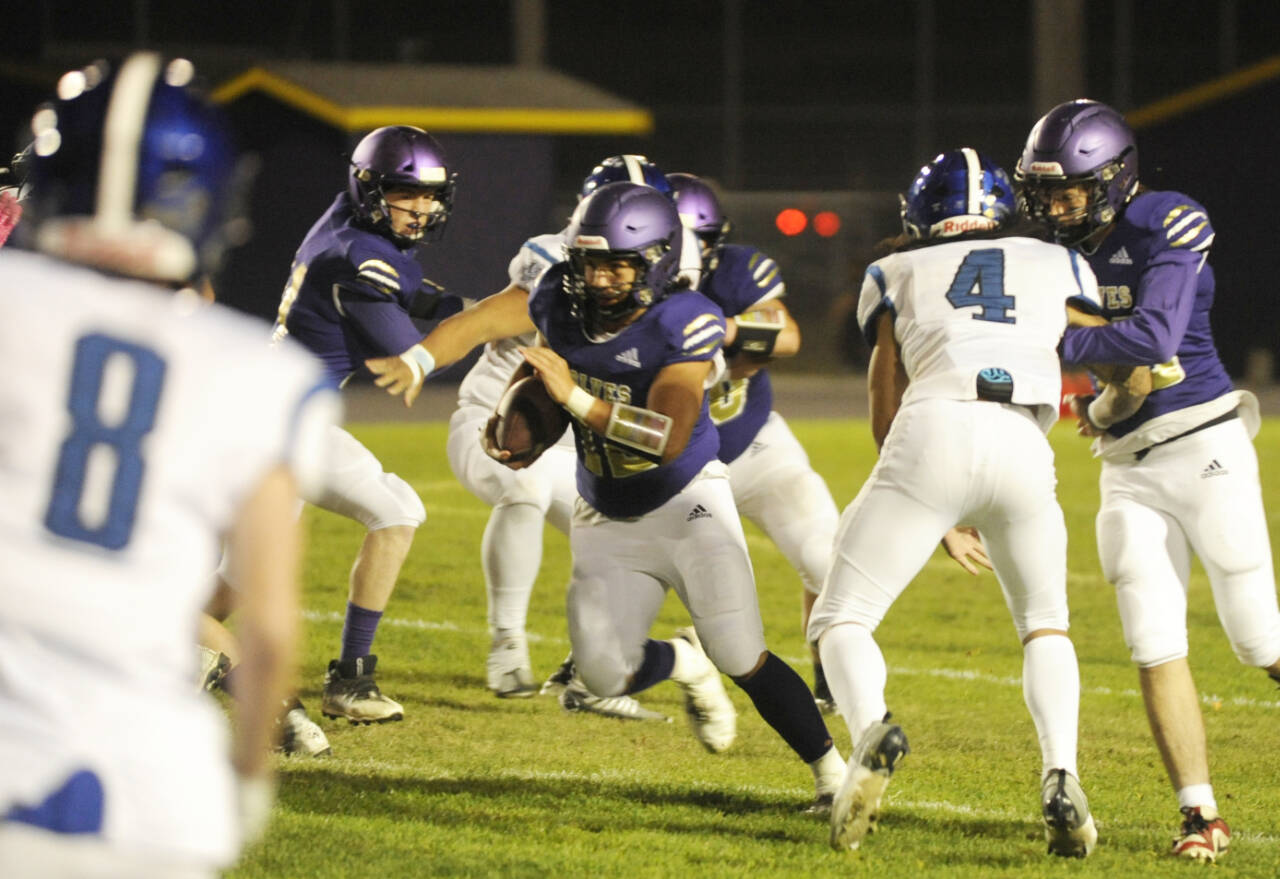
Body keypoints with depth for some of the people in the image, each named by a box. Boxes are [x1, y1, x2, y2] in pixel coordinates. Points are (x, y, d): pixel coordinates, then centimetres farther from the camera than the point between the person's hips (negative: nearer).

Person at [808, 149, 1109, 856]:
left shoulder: (895, 276, 26)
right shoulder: (1058, 267, 28)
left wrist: (941, 521, 33)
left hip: (935, 430, -1)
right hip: (1025, 450, 2)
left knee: (841, 620, 10)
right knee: (1044, 626, 24)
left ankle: (871, 730, -23)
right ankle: (1061, 777, -1)